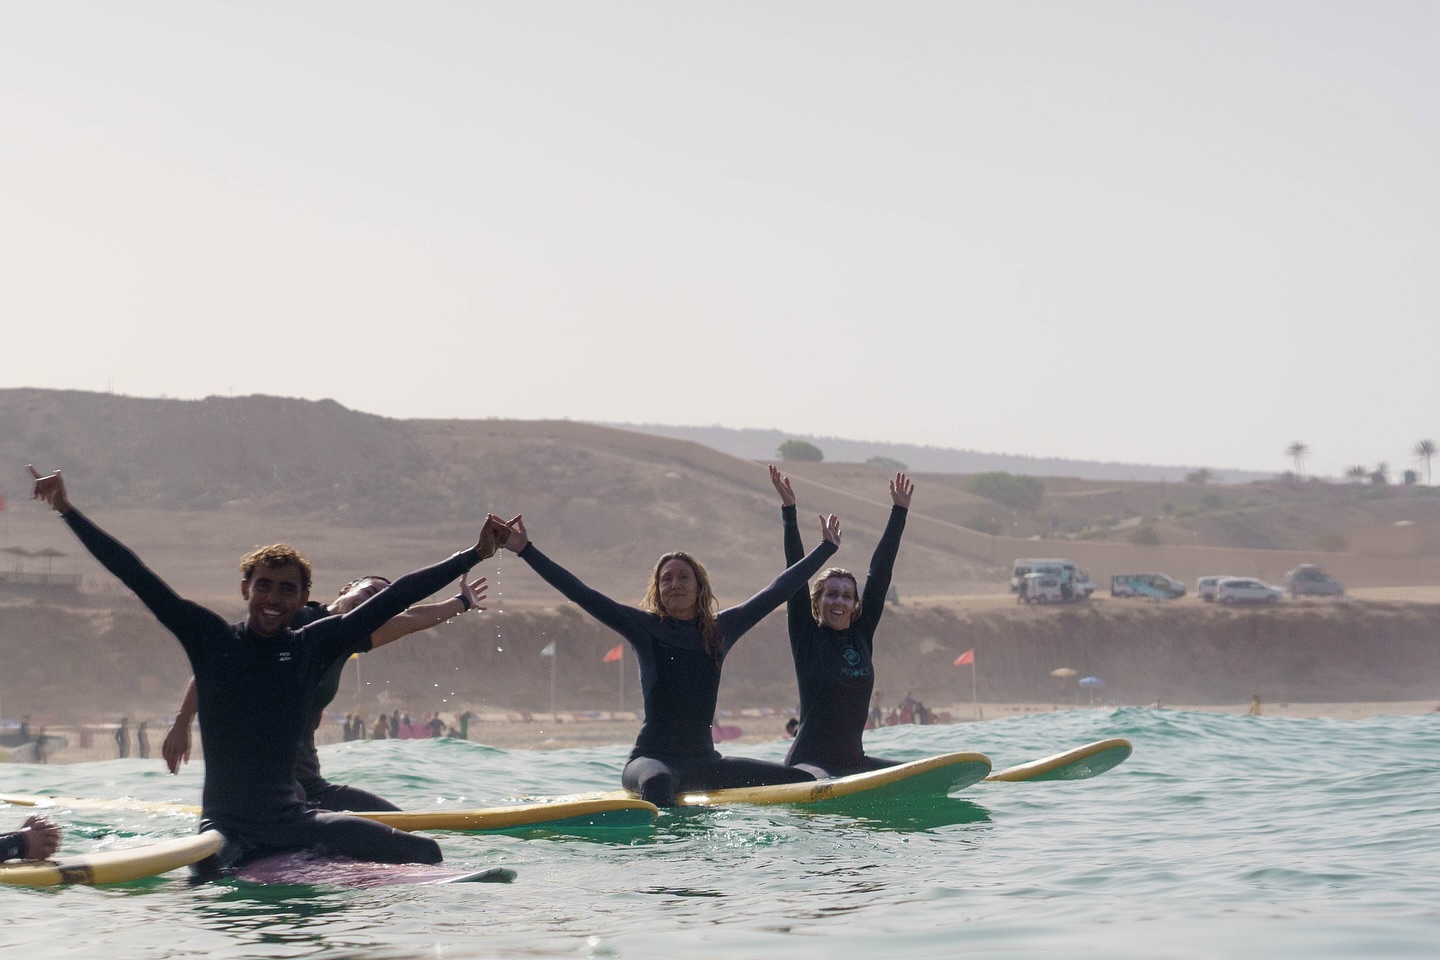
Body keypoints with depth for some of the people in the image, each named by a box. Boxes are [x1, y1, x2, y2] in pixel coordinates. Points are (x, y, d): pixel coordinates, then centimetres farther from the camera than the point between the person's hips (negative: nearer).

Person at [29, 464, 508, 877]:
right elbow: (136, 576, 1)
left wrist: (475, 554, 12)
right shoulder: (210, 637, 3)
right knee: (194, 876, -38)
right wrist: (68, 511, -1)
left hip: (294, 818, 3)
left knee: (425, 853, -10)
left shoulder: (314, 645, 7)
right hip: (226, 823, -3)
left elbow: (395, 597, 9)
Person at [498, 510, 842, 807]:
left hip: (703, 760, 5)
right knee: (657, 782, -43)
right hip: (652, 758, -5)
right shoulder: (644, 627, 2)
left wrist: (826, 548, 28)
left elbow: (777, 592, 20)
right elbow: (581, 594, -2)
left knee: (803, 781, -8)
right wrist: (526, 550, -6)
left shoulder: (721, 628, 11)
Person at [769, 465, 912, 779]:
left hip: (853, 762, 7)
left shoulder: (861, 635, 9)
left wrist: (899, 512, 15)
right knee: (817, 784, -38)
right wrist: (789, 511, -9)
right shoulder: (807, 638, -1)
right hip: (809, 762, -6)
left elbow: (879, 575, 11)